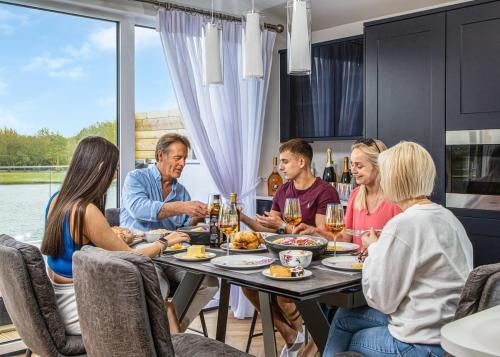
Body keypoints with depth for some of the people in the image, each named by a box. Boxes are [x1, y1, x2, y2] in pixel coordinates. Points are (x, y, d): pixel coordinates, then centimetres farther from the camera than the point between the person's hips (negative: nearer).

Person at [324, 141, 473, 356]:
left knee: (350, 340, 19)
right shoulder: (446, 216, 5)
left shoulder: (403, 225, -22)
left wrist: (373, 249, -1)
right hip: (446, 327, 8)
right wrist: (381, 248, 9)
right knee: (342, 317, 19)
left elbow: (380, 300, -15)